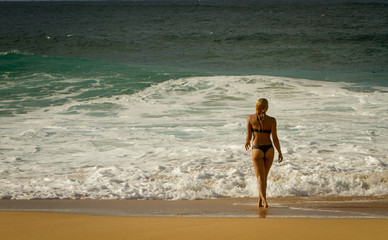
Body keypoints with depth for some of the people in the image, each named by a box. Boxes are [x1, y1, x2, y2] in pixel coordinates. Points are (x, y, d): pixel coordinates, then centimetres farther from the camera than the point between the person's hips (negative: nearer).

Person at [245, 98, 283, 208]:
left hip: (257, 149, -1)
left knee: (260, 177, -1)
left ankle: (264, 200, -20)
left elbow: (249, 136, -4)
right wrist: (280, 153, 2)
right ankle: (260, 201, 22)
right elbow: (275, 138, -7)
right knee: (264, 176, 17)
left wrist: (247, 142, 19)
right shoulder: (271, 120, -7)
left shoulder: (250, 118, -6)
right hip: (269, 149, 1)